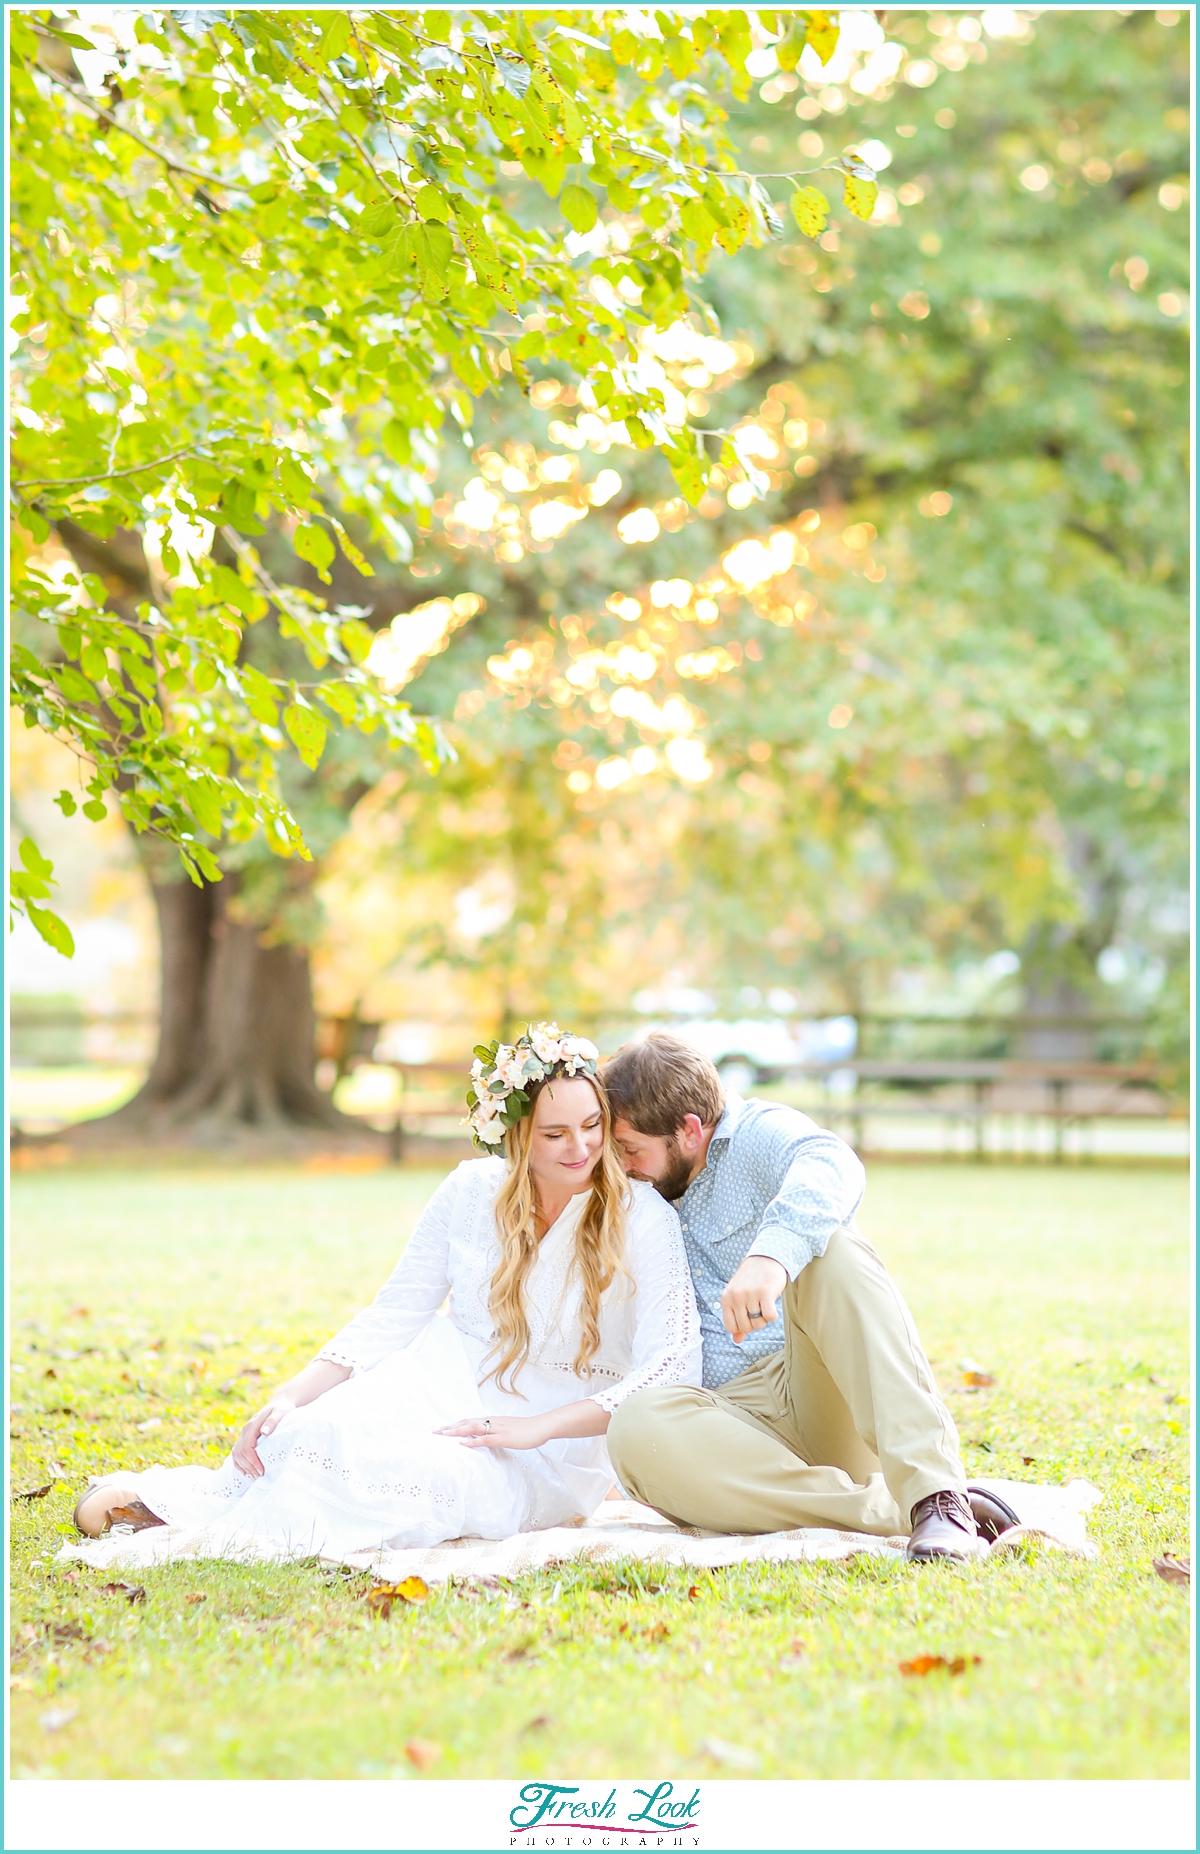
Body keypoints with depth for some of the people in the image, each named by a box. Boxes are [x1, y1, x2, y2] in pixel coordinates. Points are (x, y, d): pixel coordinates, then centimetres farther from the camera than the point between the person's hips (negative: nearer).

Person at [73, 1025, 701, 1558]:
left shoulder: (643, 1220, -11)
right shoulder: (472, 1193, 0)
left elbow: (673, 1367, -18)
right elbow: (392, 1316, 3)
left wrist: (535, 1428, -25)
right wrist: (292, 1396, -11)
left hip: (549, 1460, -3)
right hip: (443, 1395, 3)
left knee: (443, 1476, -35)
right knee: (321, 1427, -30)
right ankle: (178, 1498, -12)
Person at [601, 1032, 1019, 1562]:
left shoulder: (757, 1132, 2)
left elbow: (831, 1167, -25)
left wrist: (772, 1253, -46)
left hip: (830, 1402, -3)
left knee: (828, 1249, -31)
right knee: (638, 1426, -31)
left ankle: (935, 1494, -43)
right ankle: (886, 1510, -34)